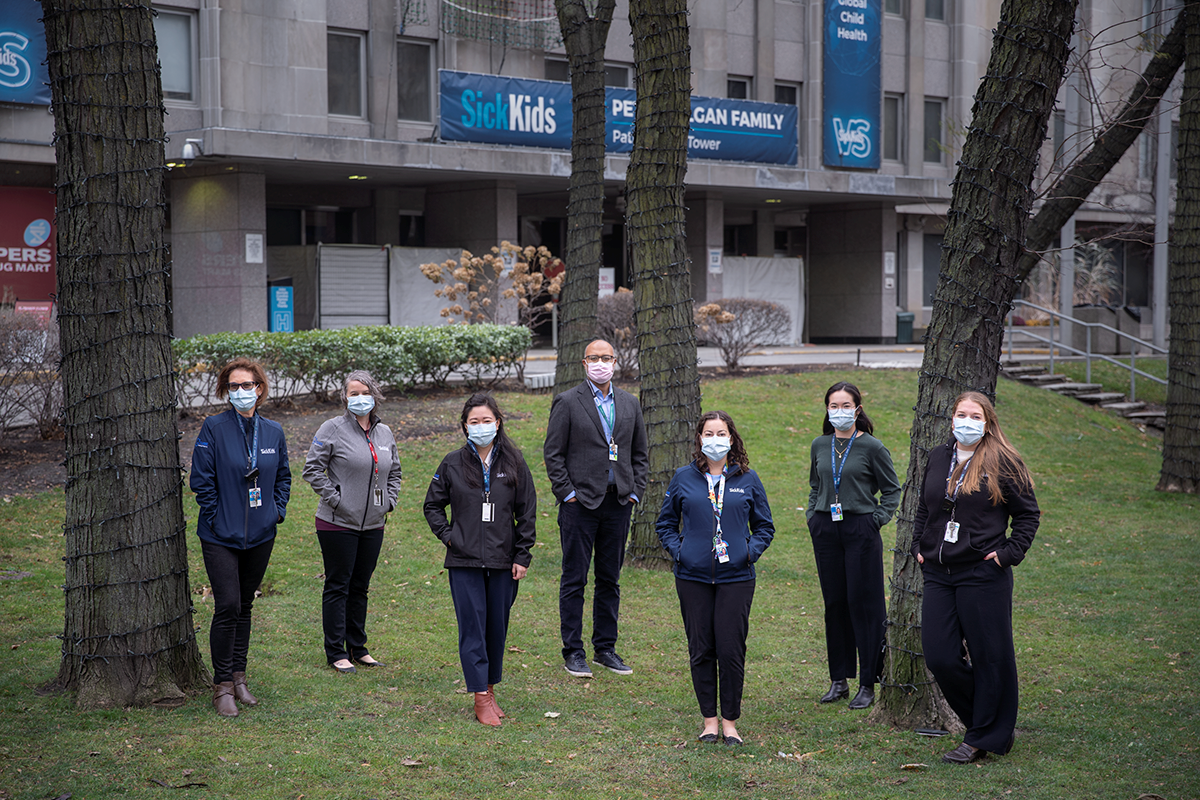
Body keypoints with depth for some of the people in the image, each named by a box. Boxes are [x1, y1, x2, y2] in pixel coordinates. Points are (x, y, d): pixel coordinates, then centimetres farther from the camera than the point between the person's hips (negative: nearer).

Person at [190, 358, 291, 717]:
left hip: (260, 535, 4)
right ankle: (222, 685, 2)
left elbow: (283, 476, 18)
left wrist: (278, 510, 7)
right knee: (227, 607, -9)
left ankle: (238, 677, 23)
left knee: (245, 606, 12)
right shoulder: (214, 428, -7)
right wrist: (215, 515, -10)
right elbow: (202, 479, -7)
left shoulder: (273, 432, 6)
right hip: (221, 536, -4)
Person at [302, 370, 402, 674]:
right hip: (338, 523, -5)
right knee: (338, 587, 2)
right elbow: (312, 469, -9)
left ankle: (358, 648, 24)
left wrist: (389, 501, 9)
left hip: (373, 524, 5)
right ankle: (336, 652, 10)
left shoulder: (385, 432, 10)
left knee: (360, 587, 14)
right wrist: (334, 499, -13)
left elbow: (394, 472, 22)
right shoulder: (333, 429, -8)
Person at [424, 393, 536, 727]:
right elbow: (432, 505, 13)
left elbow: (527, 512, 5)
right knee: (472, 627, -4)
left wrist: (523, 556, 1)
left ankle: (490, 689, 23)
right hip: (465, 562, -1)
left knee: (497, 626, 8)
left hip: (503, 561, 1)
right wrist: (447, 536, -1)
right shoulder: (453, 464, 1)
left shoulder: (513, 463, 2)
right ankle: (480, 699, -2)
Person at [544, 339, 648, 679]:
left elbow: (640, 453, 16)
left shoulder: (629, 404, 11)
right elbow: (553, 453, -3)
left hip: (618, 504, 4)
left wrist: (634, 491, 6)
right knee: (574, 580, 0)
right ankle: (573, 653, 7)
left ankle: (605, 648, 19)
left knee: (610, 579, 10)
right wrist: (567, 493, -9)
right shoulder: (568, 402, -2)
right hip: (581, 503, -4)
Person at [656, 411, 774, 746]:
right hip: (693, 577, 1)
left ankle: (730, 721, 10)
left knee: (731, 649, -3)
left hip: (736, 577, -1)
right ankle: (709, 719, 16)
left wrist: (751, 551, -3)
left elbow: (764, 526, 13)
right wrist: (677, 550, -1)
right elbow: (665, 523, 15)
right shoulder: (683, 478, 6)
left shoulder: (747, 479, 6)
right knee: (701, 649, 4)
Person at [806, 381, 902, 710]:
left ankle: (868, 684, 5)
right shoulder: (820, 445, 9)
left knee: (864, 604, -2)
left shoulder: (871, 447, -4)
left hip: (860, 529, -4)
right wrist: (813, 516, 10)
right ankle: (838, 680, 16)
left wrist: (877, 519, -7)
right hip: (825, 531, 4)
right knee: (834, 603, 8)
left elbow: (892, 489, 2)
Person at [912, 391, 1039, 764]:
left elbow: (1028, 514, 2)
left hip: (983, 575, -5)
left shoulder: (1002, 463, -3)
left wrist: (1010, 552, -7)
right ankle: (994, 727, 21)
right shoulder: (937, 459, 13)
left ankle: (983, 739, 13)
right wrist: (919, 547, 14)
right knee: (939, 657, 2)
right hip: (939, 575, 5)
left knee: (989, 656, 1)